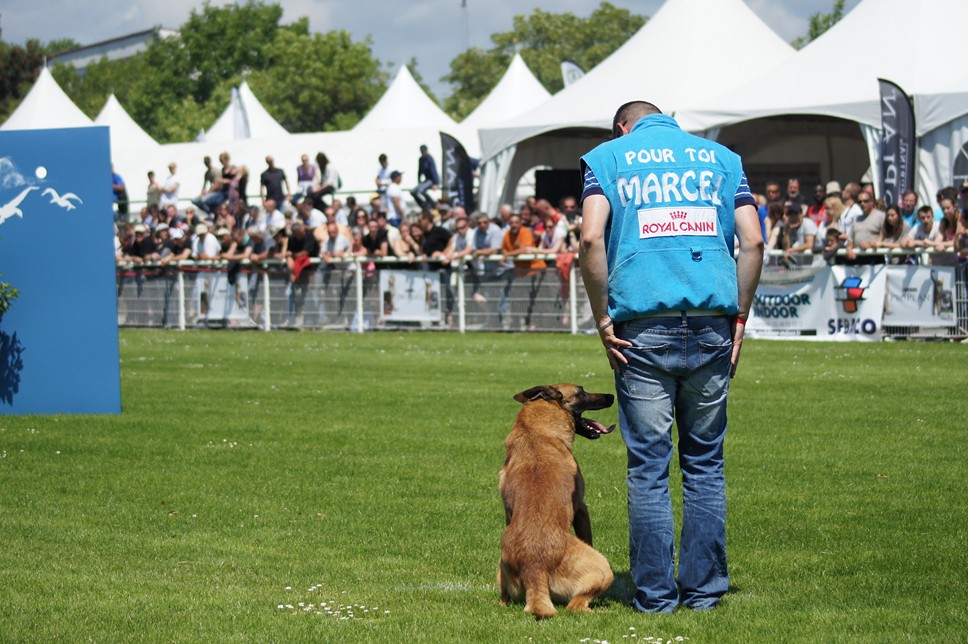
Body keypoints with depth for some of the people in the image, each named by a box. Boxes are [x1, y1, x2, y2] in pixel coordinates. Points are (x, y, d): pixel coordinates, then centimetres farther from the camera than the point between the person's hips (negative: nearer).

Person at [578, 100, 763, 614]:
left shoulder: (607, 156, 10)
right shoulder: (720, 157, 17)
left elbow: (591, 238, -6)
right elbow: (752, 241, 5)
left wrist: (602, 320, -2)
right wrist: (740, 317, 9)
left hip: (644, 326, -2)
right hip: (711, 325, 2)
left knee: (648, 466, 2)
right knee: (705, 463, 10)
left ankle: (655, 595, 3)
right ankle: (704, 589, 12)